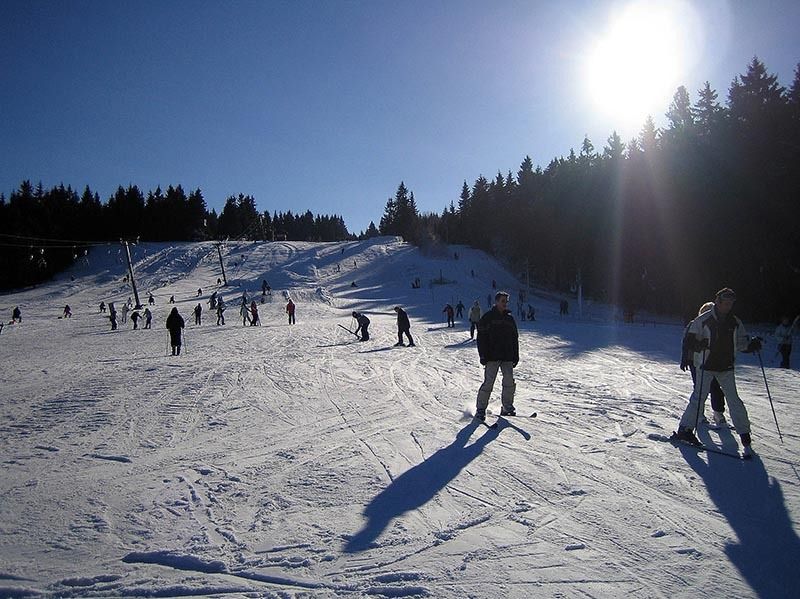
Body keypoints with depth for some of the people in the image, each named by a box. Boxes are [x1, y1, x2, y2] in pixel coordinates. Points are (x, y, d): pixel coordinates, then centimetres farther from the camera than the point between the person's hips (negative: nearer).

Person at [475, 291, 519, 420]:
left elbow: (515, 338, 19)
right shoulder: (488, 317, -2)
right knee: (488, 382, -7)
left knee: (509, 382, 1)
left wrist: (516, 356, 14)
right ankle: (481, 409, 1)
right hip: (492, 356, -5)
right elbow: (481, 338, -5)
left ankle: (507, 407, 14)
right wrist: (483, 355, -11)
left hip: (507, 357, 5)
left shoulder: (510, 318, 14)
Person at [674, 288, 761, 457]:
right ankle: (685, 429, 6)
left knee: (734, 399, 0)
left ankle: (744, 434, 8)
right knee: (699, 396, -5)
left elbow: (741, 343, 13)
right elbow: (690, 340, -4)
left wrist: (752, 345, -8)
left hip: (726, 367, 3)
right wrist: (699, 345, -25)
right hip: (707, 366, -3)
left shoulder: (735, 322, 6)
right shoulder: (703, 320, -6)